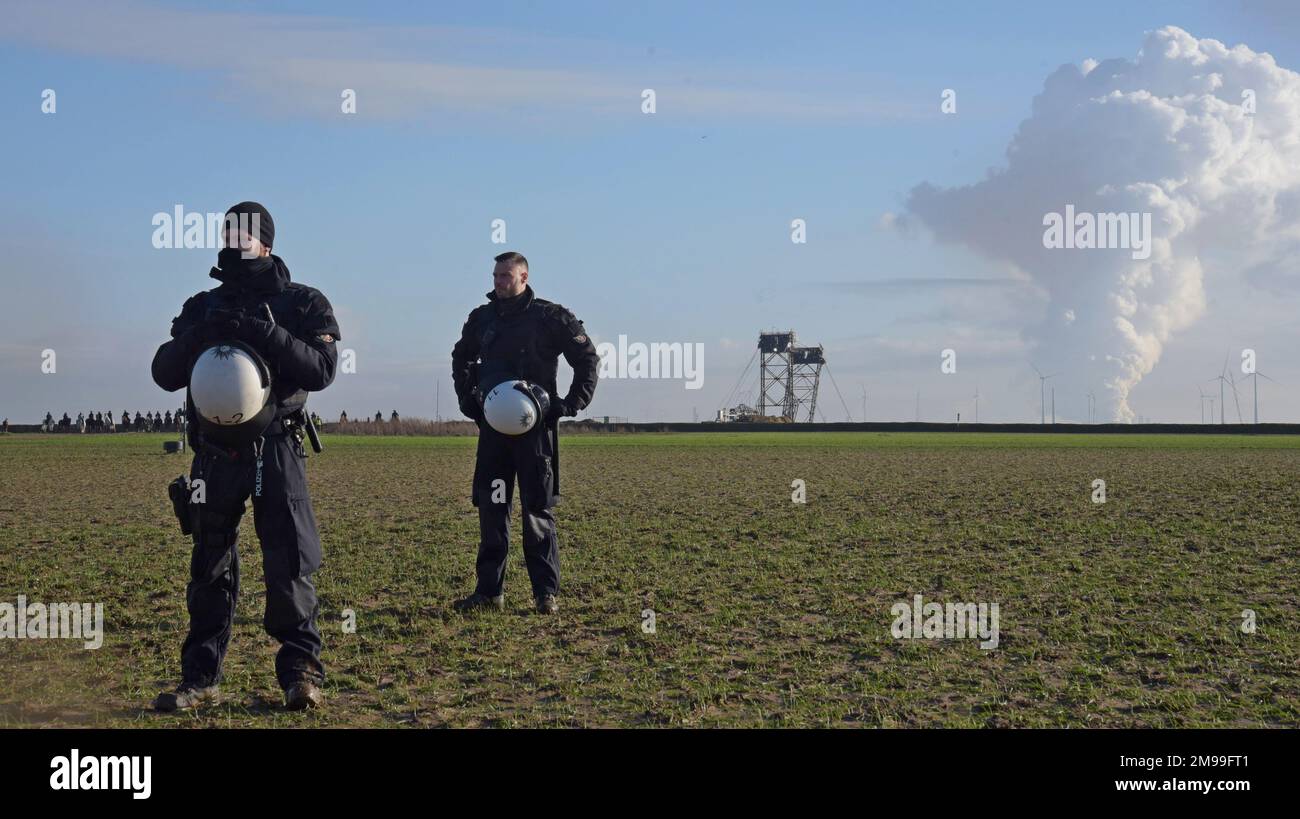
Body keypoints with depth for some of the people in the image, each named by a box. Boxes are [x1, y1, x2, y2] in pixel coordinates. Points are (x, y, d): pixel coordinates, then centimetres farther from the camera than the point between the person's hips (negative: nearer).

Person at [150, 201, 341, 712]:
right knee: (210, 566, 7)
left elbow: (322, 370, -11)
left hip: (277, 450, -3)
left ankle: (301, 671, 3)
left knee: (290, 565, -6)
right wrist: (199, 336, -12)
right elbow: (165, 374, 5)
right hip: (215, 452, 3)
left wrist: (266, 334, -22)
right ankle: (200, 677, 13)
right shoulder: (203, 306, 13)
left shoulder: (302, 304, 3)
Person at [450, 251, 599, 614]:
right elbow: (461, 358, 28)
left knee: (538, 510, -2)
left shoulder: (549, 317, -3)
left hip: (536, 426, -5)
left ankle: (547, 592, 4)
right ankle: (489, 590, 11)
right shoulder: (482, 318, 11)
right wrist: (468, 399, 16)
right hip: (492, 425, 5)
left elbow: (588, 358, 1)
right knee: (491, 508, 5)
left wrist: (572, 403, -6)